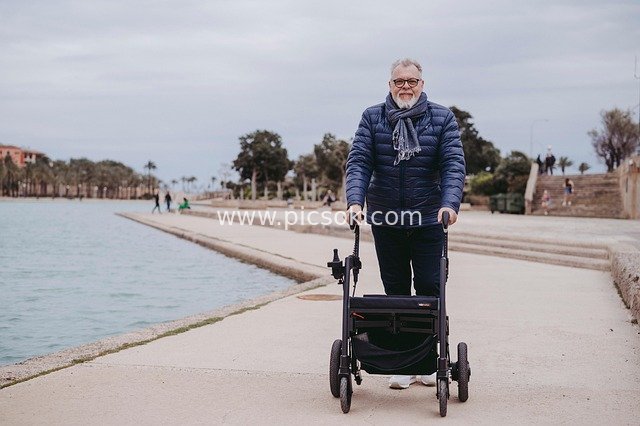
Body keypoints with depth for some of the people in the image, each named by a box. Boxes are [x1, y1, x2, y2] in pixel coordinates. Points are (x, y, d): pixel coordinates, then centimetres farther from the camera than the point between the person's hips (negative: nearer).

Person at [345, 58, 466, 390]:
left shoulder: (442, 118, 2)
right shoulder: (372, 118, 4)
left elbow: (454, 164, -7)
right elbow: (358, 162, -4)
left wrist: (450, 204, -23)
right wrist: (355, 201, -20)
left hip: (428, 220, -1)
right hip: (385, 219, 1)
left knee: (429, 288, 1)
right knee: (395, 291, 8)